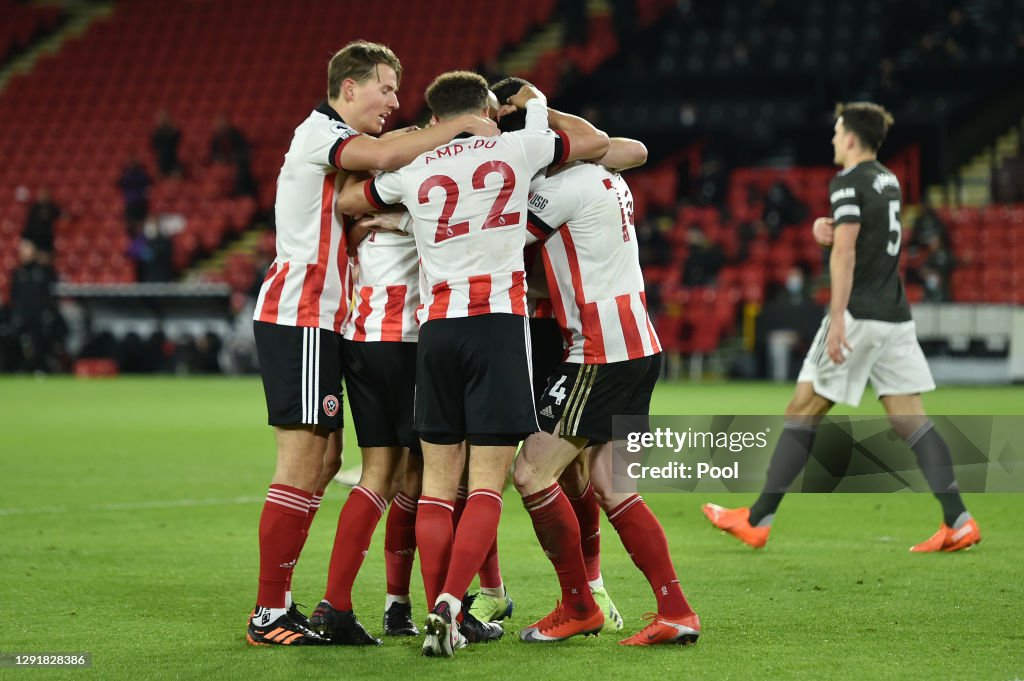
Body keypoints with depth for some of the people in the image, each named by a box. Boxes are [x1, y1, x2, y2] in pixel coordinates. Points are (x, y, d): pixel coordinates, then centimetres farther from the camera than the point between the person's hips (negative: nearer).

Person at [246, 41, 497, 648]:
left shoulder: (340, 146, 22)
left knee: (324, 460, 10)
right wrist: (462, 124, -18)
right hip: (300, 319, -10)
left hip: (317, 322, 10)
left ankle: (278, 603, 13)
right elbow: (388, 154, -27)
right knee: (304, 462, -11)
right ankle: (268, 615, -9)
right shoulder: (319, 133, -9)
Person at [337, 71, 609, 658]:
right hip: (500, 322, -2)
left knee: (439, 483, 7)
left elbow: (346, 202, 26)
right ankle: (449, 602, -18)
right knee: (488, 483, -3)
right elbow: (598, 143, 23)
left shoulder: (413, 169, 10)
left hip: (436, 325, 2)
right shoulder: (518, 148, 6)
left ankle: (440, 620, 2)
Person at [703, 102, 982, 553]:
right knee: (911, 421, 3)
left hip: (859, 315, -8)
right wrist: (828, 229, 6)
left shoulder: (848, 182, -9)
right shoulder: (889, 181, 17)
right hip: (895, 317, 8)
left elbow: (844, 254, -17)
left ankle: (757, 521, 3)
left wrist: (838, 321, -20)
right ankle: (958, 521, -8)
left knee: (802, 414, 0)